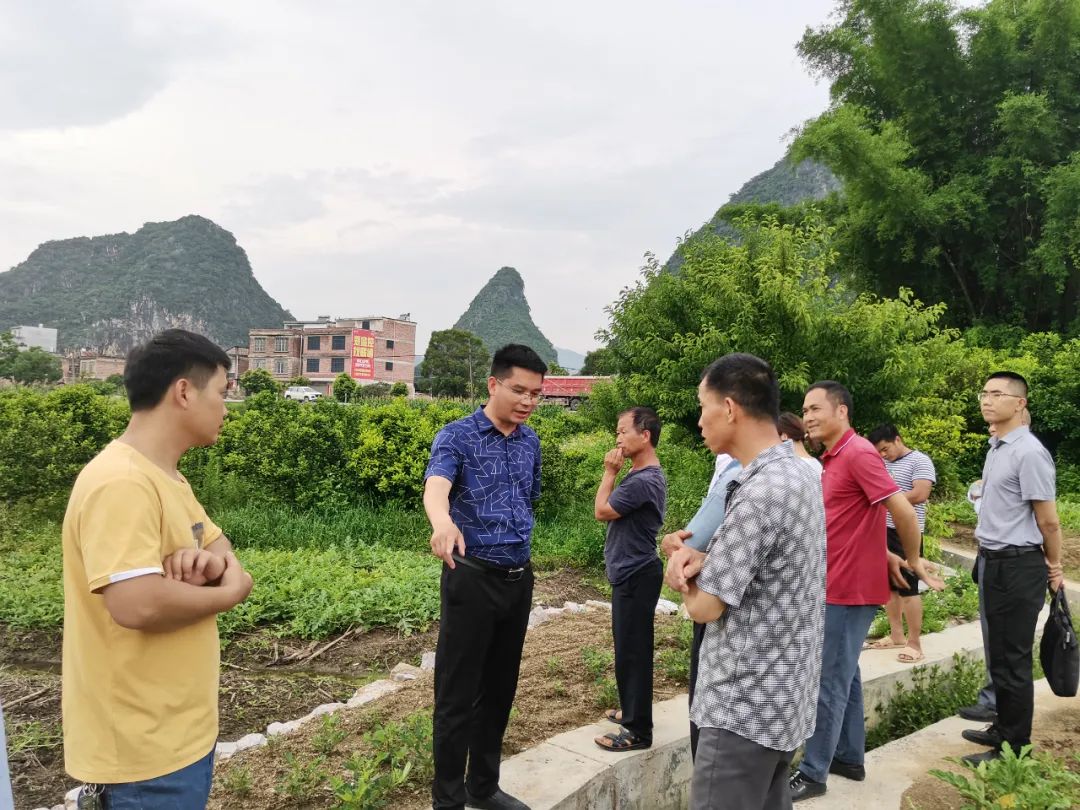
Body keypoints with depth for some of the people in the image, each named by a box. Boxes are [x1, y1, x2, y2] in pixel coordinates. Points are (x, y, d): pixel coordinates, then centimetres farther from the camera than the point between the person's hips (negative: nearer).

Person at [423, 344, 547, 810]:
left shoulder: (531, 443, 8)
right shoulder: (457, 436, -11)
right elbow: (435, 486, -30)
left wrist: (517, 550, 15)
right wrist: (442, 520, -52)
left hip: (518, 579, 6)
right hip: (472, 578, -6)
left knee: (499, 690, 16)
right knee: (457, 694, 2)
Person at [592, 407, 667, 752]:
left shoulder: (644, 481, -24)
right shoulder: (641, 475, 9)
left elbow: (602, 511, -14)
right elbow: (614, 512, 14)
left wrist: (609, 472, -8)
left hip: (636, 576, -10)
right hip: (629, 573, 10)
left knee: (632, 651, -2)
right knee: (629, 648, 20)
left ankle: (638, 731, 8)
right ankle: (632, 711, 33)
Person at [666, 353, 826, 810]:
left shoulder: (760, 494, -26)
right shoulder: (798, 475, 5)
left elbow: (703, 605, -20)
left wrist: (686, 570, 0)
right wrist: (698, 558, -9)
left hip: (745, 705, -9)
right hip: (782, 694, 9)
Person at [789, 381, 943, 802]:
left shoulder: (858, 454, -18)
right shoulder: (833, 458, 13)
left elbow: (904, 512, -21)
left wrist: (912, 560, -8)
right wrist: (890, 558, 12)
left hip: (850, 589, -10)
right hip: (837, 586, 10)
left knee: (828, 683, -1)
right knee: (845, 676, 18)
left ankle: (812, 774, 9)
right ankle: (849, 758, 30)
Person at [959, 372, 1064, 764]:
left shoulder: (1029, 452, -19)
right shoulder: (996, 448, 11)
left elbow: (1048, 520, -14)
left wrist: (1054, 566, -1)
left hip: (1017, 566, -9)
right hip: (994, 563, 9)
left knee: (1012, 660, 1)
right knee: (1000, 654, 20)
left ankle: (1014, 749, 15)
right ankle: (1004, 729, 35)